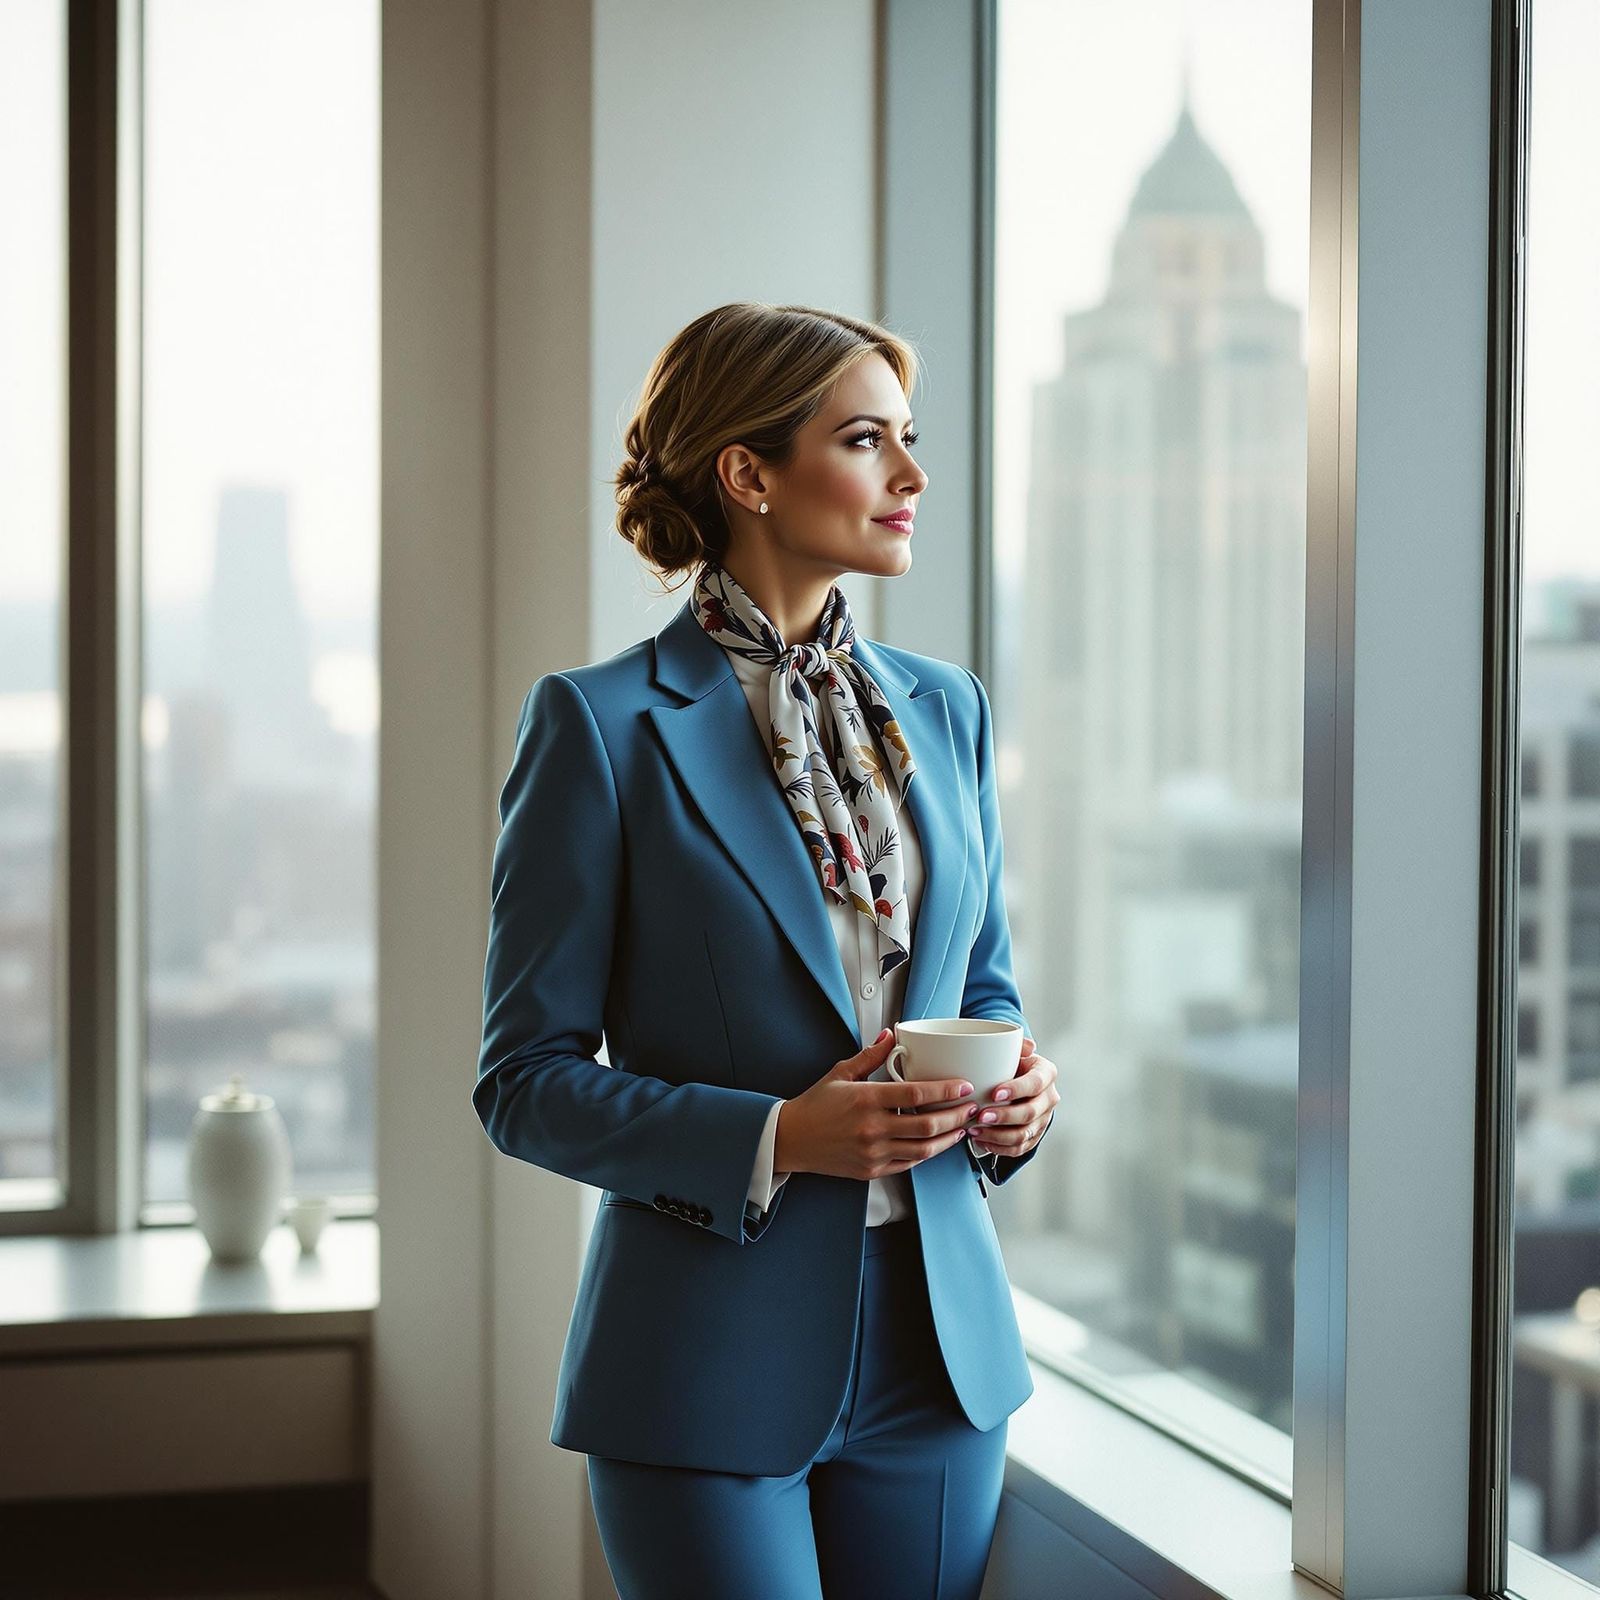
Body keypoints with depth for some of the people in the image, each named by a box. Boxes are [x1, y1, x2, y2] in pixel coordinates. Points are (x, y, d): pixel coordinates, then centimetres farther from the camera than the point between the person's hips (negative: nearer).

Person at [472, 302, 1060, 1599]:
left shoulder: (944, 709, 9)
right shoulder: (602, 726, -8)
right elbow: (527, 1080, -8)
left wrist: (1017, 1086, -3)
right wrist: (775, 1139, -20)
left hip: (938, 1336, 5)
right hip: (716, 1360, -5)